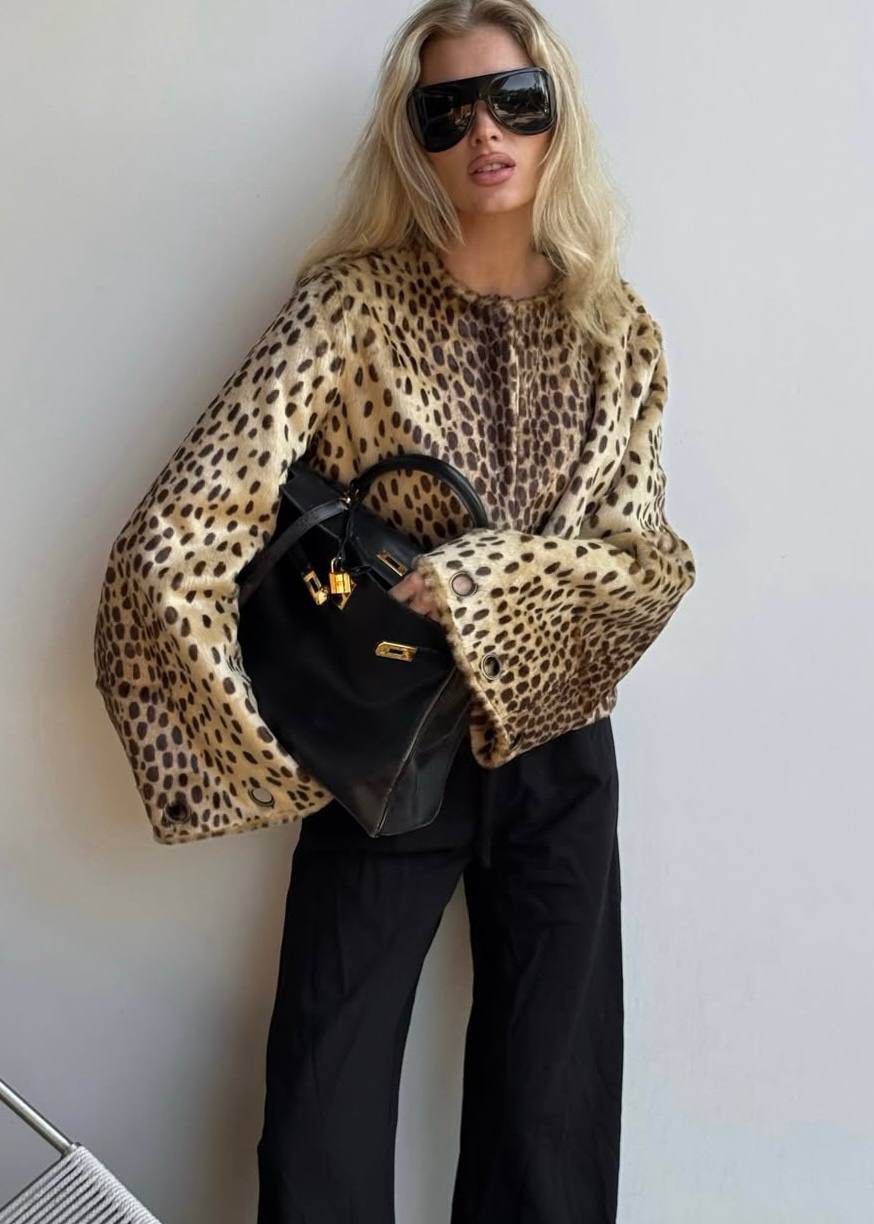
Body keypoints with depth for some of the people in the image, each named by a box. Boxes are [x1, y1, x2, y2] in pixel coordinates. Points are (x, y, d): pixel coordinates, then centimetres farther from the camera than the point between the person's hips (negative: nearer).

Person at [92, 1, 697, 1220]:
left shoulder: (616, 329, 1)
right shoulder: (353, 304, -10)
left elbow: (644, 555, -5)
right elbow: (176, 544, -18)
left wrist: (466, 588, -19)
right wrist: (274, 748, -17)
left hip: (557, 762, 3)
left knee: (555, 1125, 11)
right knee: (325, 1125, 5)